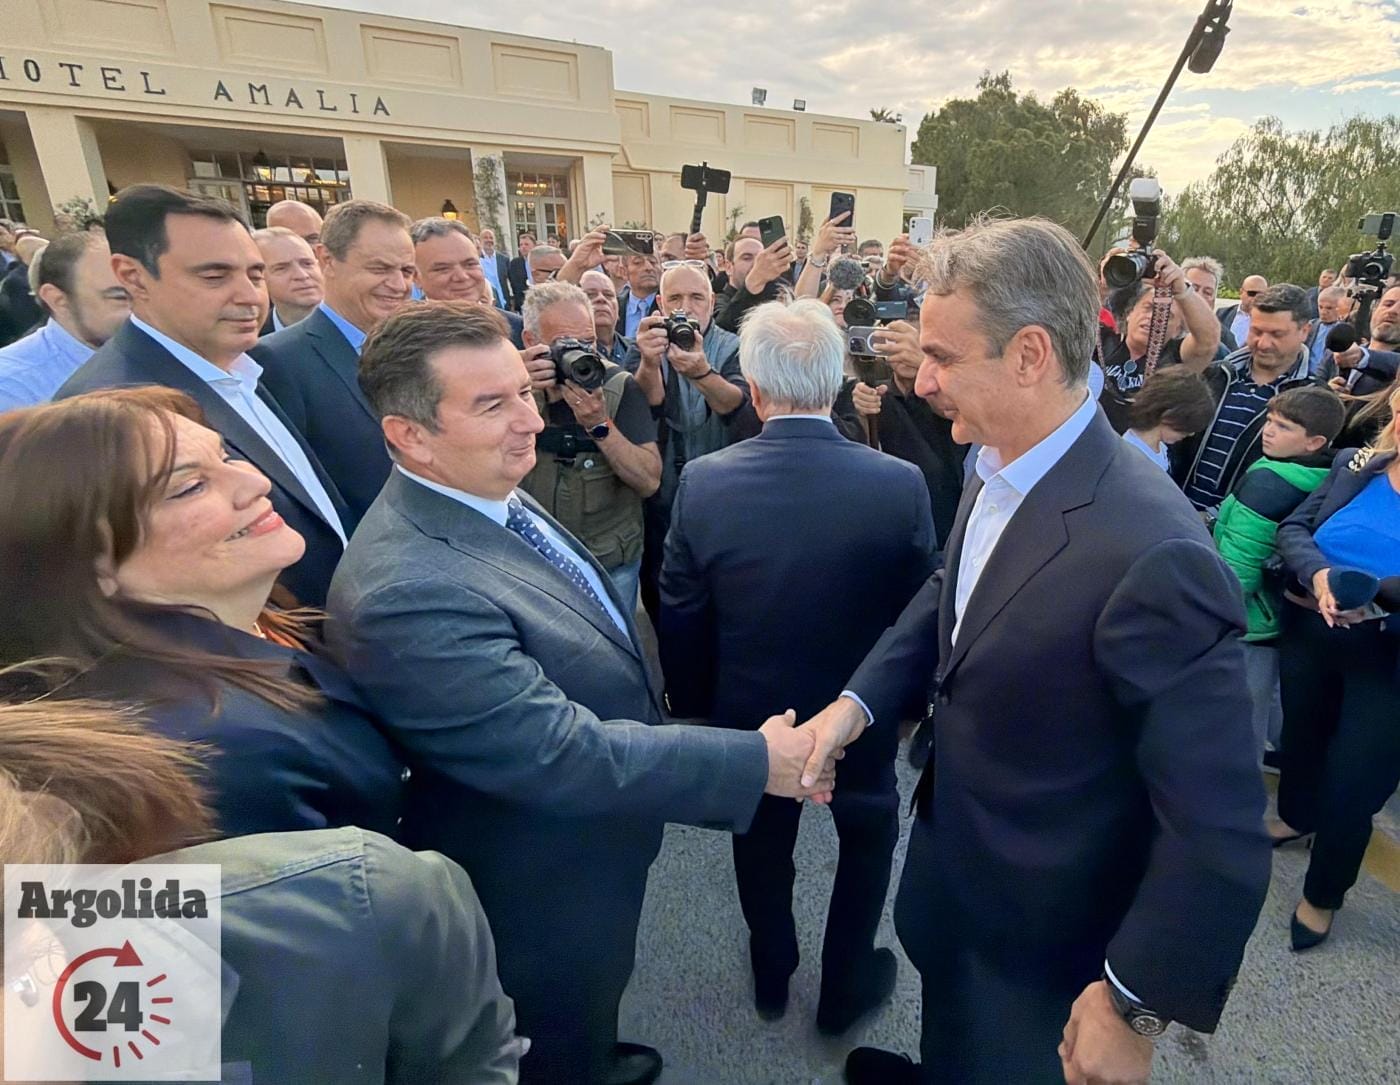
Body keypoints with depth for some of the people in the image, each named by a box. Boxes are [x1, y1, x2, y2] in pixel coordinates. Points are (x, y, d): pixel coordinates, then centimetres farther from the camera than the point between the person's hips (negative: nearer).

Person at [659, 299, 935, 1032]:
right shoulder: (900, 484, -22)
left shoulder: (702, 482, -21)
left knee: (762, 839, 27)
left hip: (749, 718, 2)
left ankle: (771, 973, 52)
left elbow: (679, 619, -10)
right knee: (869, 833, 28)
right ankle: (844, 986, 45)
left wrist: (695, 706, 7)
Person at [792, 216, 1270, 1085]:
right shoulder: (997, 471, -8)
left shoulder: (1153, 554, -35)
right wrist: (860, 701, -7)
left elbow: (1221, 832, -28)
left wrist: (1136, 1004, -17)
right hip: (958, 865, 7)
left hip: (1044, 933, -7)